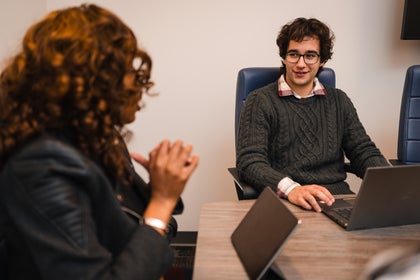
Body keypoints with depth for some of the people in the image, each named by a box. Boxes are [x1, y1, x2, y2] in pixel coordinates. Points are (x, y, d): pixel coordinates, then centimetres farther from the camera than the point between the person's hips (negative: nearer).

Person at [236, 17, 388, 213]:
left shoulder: (339, 101, 19)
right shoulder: (260, 102, 3)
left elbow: (363, 151, 15)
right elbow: (249, 161, -9)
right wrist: (291, 189, -28)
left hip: (337, 198, 5)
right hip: (283, 202, -4)